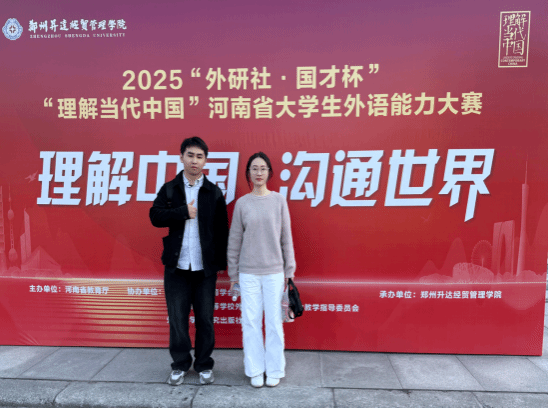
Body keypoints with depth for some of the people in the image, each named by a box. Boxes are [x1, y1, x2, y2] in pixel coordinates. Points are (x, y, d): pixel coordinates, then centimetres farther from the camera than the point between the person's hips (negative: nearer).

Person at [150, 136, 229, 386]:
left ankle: (204, 365, 25)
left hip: (205, 267, -1)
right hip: (176, 265, 1)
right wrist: (184, 212, -14)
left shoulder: (214, 193, 3)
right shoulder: (169, 189, 6)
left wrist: (222, 261, -3)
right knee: (177, 317, 9)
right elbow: (155, 216, -7)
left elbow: (221, 230, 1)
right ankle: (180, 365, 27)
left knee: (205, 318, 8)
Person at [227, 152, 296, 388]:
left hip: (274, 272, 0)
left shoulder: (279, 201, 0)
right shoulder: (242, 203, 0)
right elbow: (234, 240, 5)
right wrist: (233, 273, 6)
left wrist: (289, 271, 2)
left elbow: (286, 238, 2)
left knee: (274, 322, 6)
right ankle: (255, 370, 25)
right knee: (251, 322, 7)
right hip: (248, 273, 1)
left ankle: (274, 370, 25)